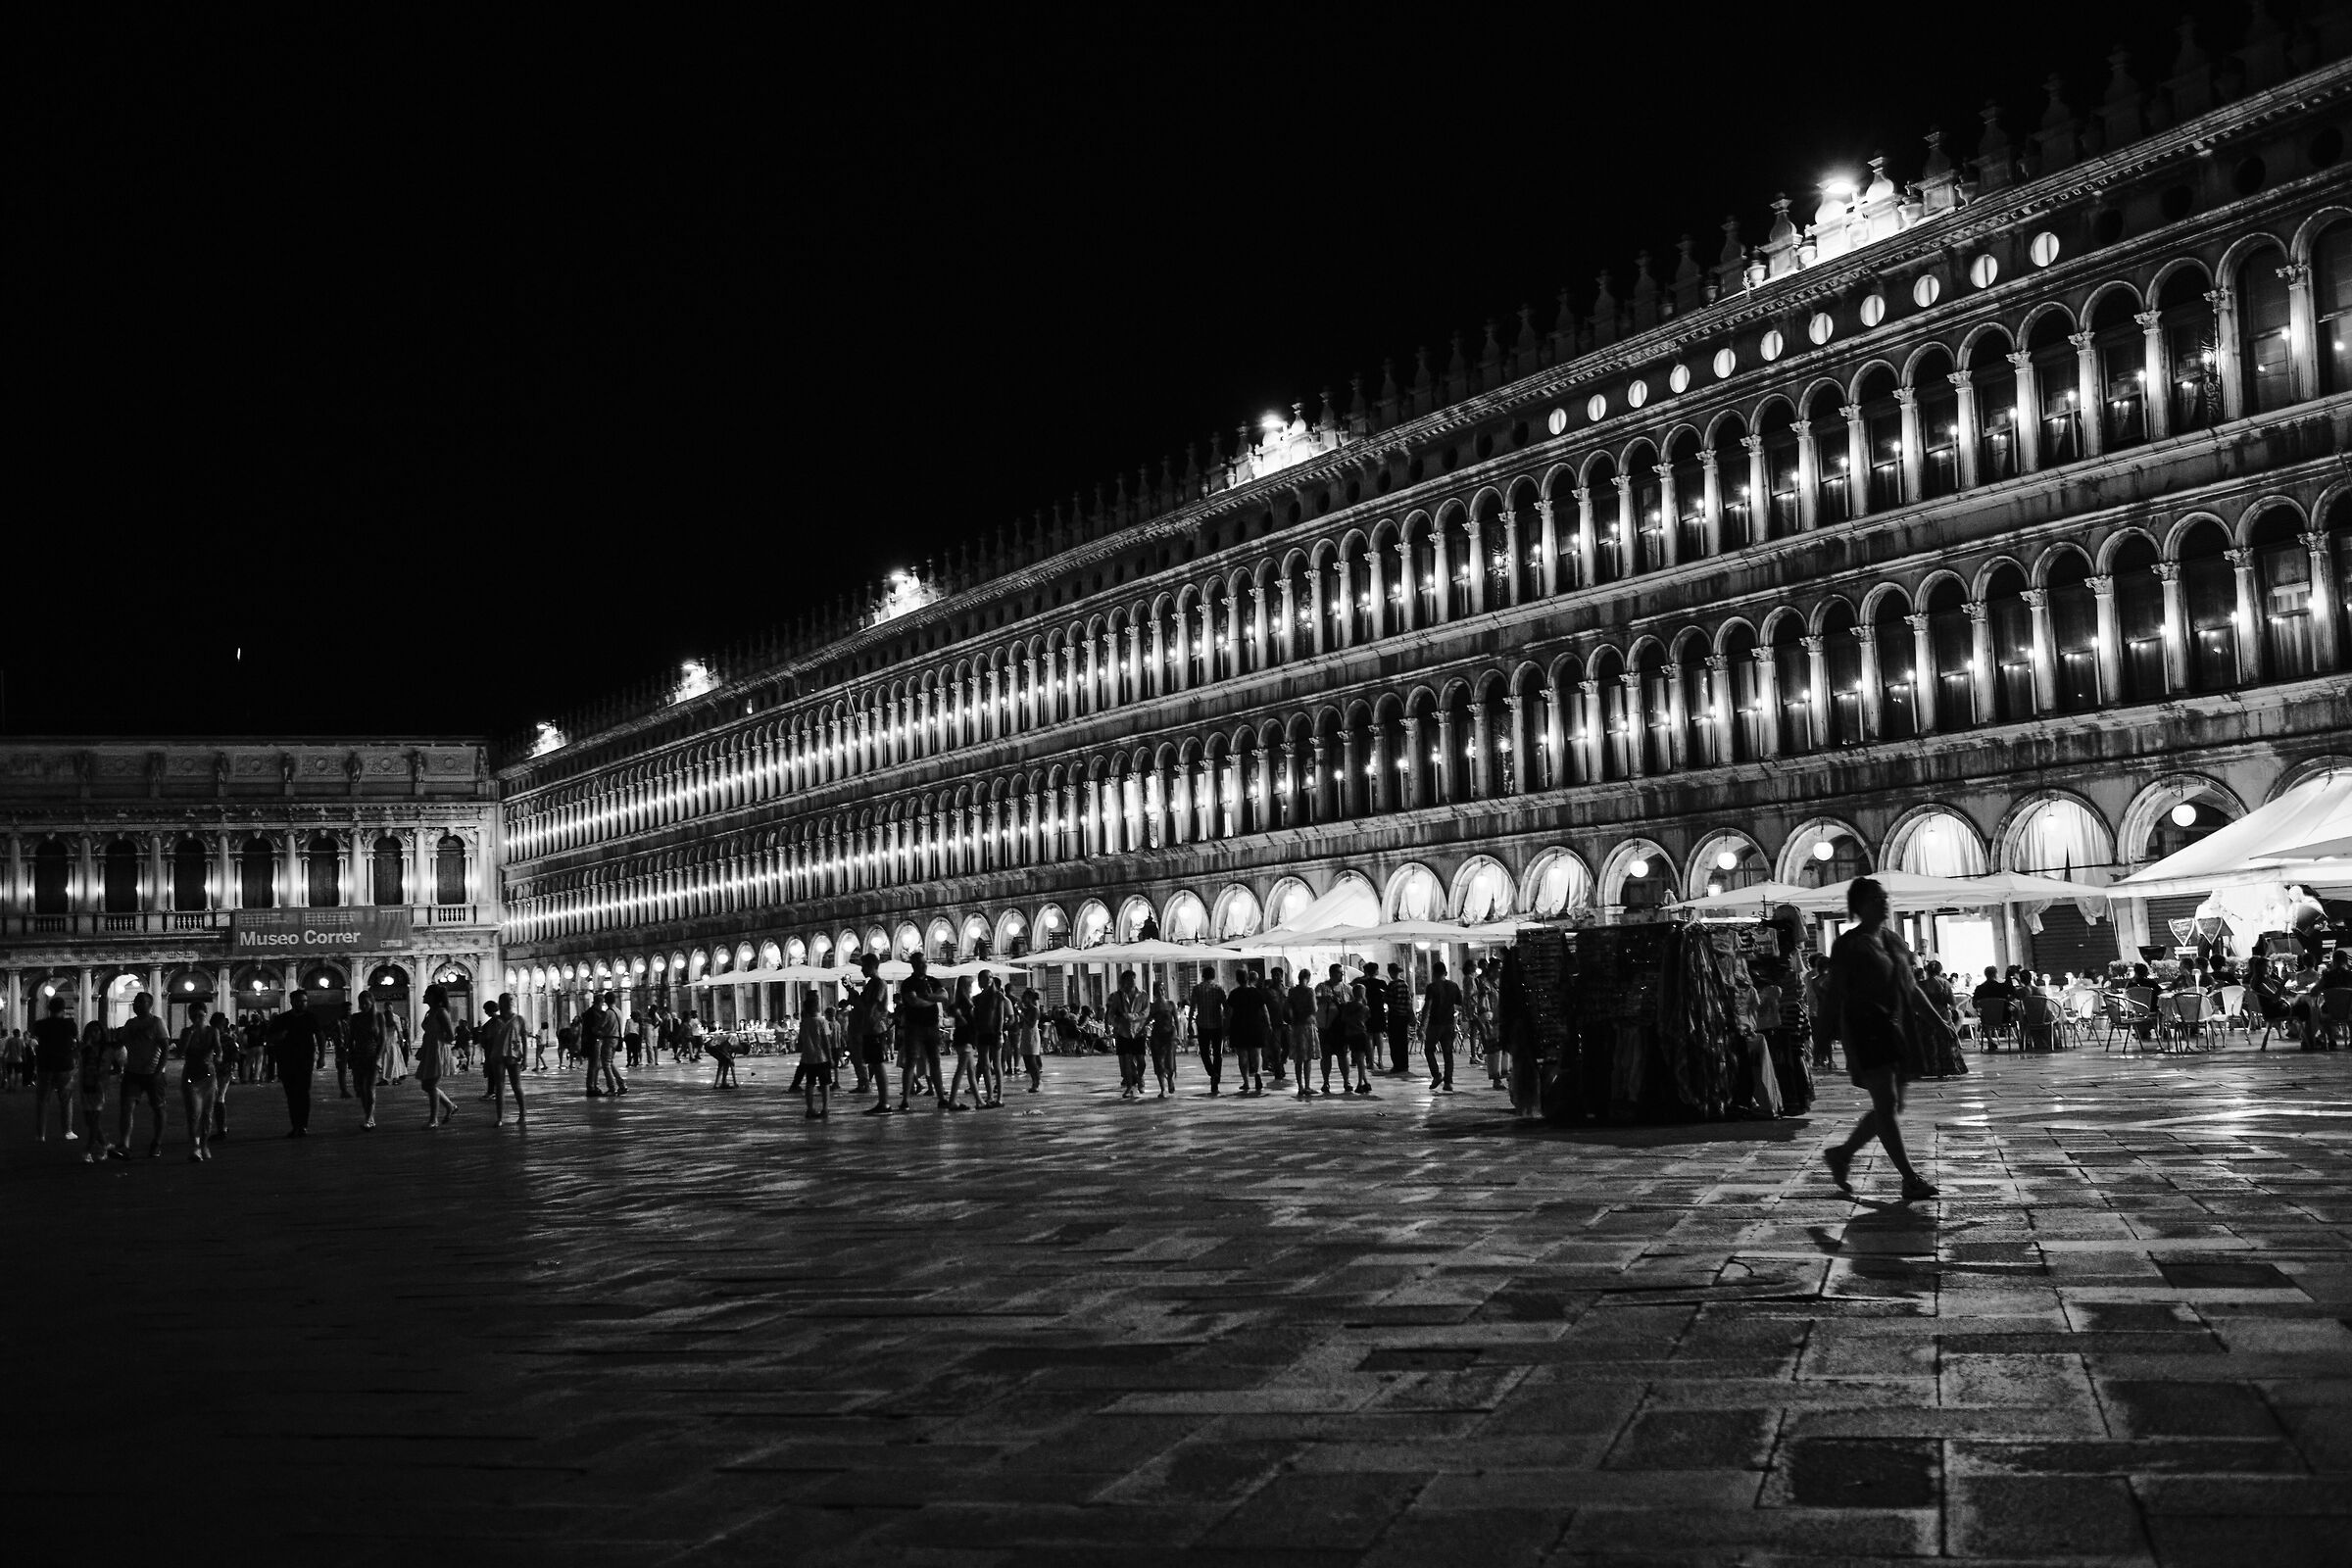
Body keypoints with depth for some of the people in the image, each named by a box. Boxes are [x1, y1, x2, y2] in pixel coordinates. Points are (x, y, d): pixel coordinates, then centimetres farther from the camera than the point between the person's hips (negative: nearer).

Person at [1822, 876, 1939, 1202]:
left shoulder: (1894, 941, 14)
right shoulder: (1849, 945, -8)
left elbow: (1910, 988, 21)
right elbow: (1839, 1000, -10)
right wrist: (1849, 1050, -16)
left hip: (1897, 1029, 8)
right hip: (1867, 1031, -8)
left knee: (1892, 1106, 10)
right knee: (1887, 1105, -7)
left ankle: (1842, 1153, 25)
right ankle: (1910, 1179, -6)